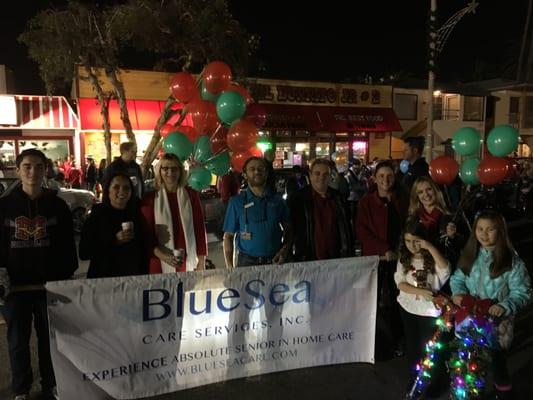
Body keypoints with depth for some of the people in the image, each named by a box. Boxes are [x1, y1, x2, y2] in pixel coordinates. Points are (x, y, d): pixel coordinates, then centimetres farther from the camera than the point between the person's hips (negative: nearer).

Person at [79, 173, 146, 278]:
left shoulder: (136, 214, 2)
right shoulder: (96, 216, -5)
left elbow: (143, 251, 4)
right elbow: (84, 253, -12)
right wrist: (114, 240, -20)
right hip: (104, 277, -2)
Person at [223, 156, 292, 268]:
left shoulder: (277, 200, 3)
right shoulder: (236, 202, -2)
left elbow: (288, 229, 13)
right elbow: (228, 236, -1)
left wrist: (284, 250, -3)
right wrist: (230, 268, -8)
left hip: (275, 261, 2)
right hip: (247, 262, -2)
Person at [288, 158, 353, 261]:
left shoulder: (338, 198, 8)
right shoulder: (297, 199, -3)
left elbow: (346, 229, 13)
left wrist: (349, 255, 10)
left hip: (336, 259, 3)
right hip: (308, 260, -3)